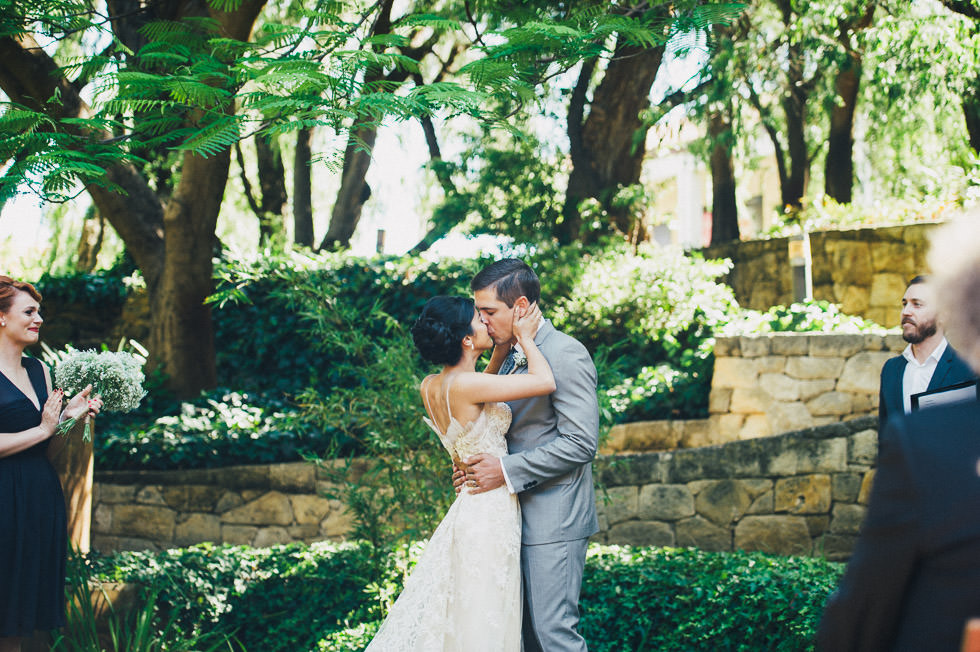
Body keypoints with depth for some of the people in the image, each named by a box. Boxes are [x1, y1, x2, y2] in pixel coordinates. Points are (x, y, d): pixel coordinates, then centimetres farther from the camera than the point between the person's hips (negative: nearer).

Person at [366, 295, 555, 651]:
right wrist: (524, 337, -9)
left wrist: (505, 346, 13)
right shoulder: (463, 384, -22)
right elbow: (545, 382, -25)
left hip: (469, 509, 9)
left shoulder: (430, 387, 3)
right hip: (491, 515, -9)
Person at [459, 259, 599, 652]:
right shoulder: (512, 356, 14)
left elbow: (580, 443, -20)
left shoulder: (566, 354, -14)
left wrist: (507, 470, -20)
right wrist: (480, 461, 3)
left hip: (554, 519, -9)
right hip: (520, 516, 9)